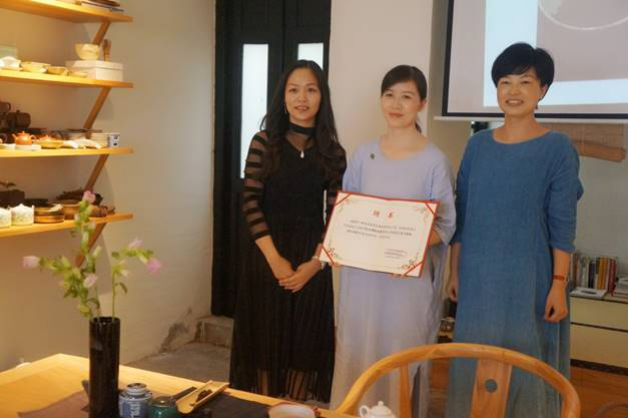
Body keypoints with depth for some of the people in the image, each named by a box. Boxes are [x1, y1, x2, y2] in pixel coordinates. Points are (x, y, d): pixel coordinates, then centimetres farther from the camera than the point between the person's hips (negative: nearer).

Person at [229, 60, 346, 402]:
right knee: (266, 338, 5)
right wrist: (275, 258, -14)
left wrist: (314, 262, -11)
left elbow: (335, 214, 1)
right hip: (267, 254, -1)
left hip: (312, 259, 1)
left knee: (305, 340, 7)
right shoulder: (264, 142, 0)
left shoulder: (333, 152, 4)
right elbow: (250, 202, -6)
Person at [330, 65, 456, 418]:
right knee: (357, 354, 11)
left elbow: (446, 223, -7)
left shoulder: (434, 160, -6)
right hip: (362, 273, 4)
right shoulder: (364, 155, 5)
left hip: (409, 276, -3)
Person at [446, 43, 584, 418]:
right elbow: (461, 215, 8)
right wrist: (455, 271, 8)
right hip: (478, 277, 4)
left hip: (529, 279, -4)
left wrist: (559, 284, -12)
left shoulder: (557, 148, -6)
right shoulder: (478, 143, 5)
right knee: (474, 365, 13)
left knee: (524, 365, 6)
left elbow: (563, 225, -8)